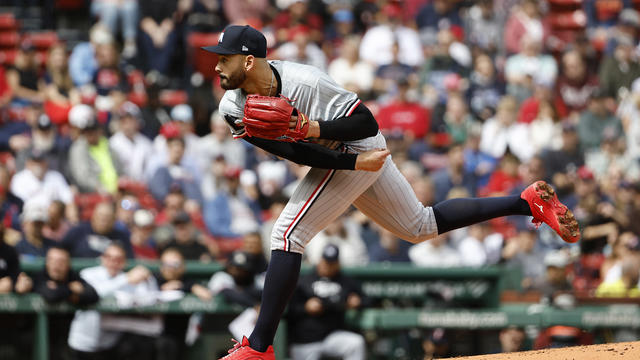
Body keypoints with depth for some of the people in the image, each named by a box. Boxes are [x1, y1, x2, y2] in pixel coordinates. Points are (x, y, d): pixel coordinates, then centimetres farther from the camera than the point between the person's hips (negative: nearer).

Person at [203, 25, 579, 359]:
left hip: (359, 149, -9)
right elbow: (296, 153, -15)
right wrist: (356, 162, -25)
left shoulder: (304, 83, -29)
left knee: (288, 233, -17)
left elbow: (367, 123, -22)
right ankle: (527, 202, 26)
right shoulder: (234, 108, -11)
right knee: (422, 226, 20)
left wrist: (314, 128, -36)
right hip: (340, 159, 9)